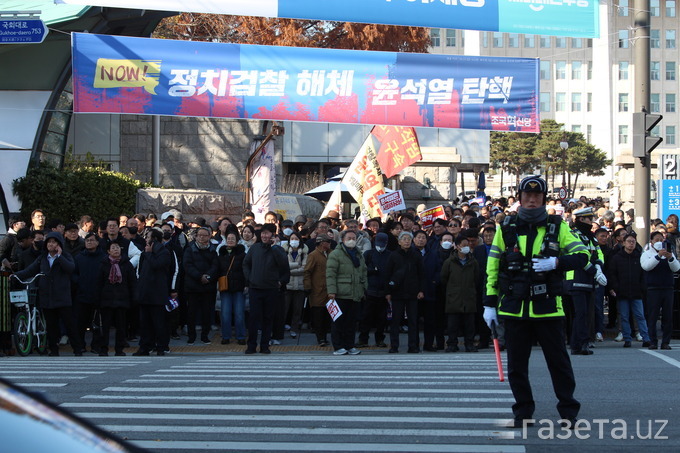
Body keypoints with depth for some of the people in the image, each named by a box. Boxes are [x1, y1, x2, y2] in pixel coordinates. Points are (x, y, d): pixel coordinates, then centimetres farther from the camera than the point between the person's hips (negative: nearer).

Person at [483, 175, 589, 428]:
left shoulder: (557, 227, 3)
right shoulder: (506, 229, 6)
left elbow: (582, 256, -1)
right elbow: (492, 267, 7)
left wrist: (556, 262, -19)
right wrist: (490, 304, 3)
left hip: (548, 307, -1)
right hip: (514, 308, 1)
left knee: (558, 361, 2)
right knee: (516, 364, 6)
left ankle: (569, 412, 12)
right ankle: (523, 412, 17)